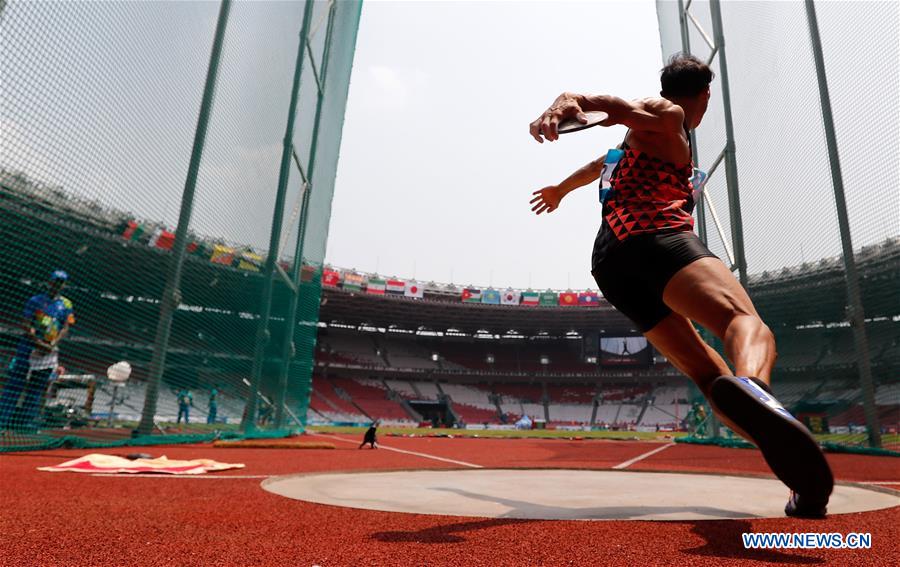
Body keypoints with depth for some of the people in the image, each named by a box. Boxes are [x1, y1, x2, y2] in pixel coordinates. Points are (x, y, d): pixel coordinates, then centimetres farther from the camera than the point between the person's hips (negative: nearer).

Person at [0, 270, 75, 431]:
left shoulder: (66, 305, 8)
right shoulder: (35, 300, 3)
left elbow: (65, 329, 3)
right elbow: (25, 325, -4)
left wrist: (52, 344, -12)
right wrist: (38, 342, -17)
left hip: (50, 350, 2)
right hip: (28, 347, -2)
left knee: (37, 388, 5)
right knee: (14, 383, -3)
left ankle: (27, 420, 10)